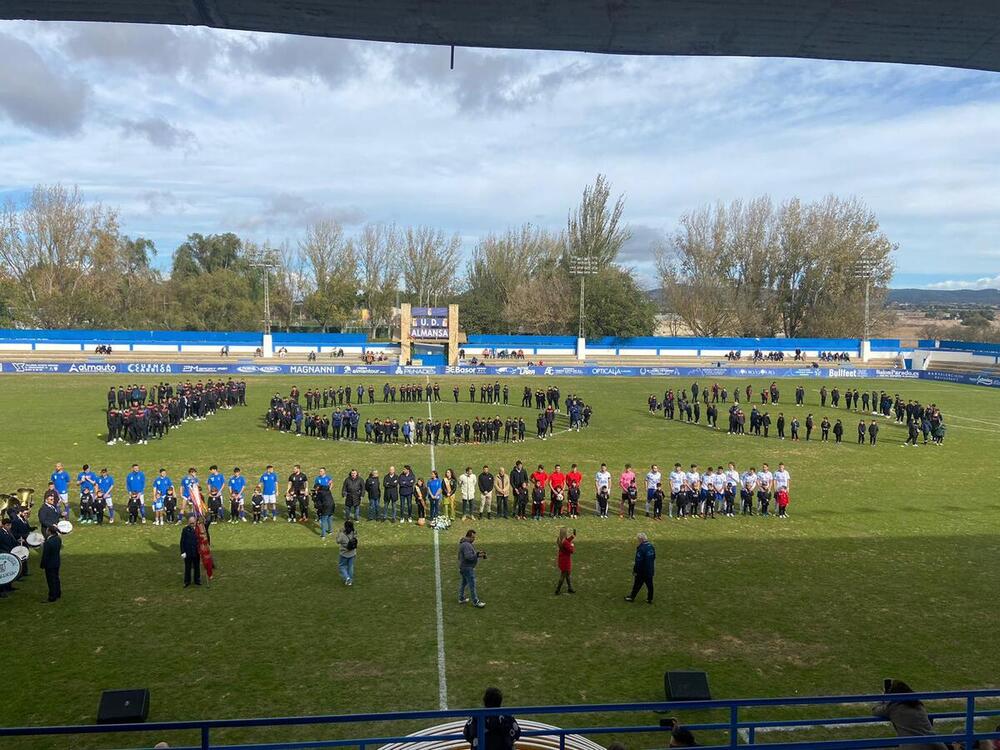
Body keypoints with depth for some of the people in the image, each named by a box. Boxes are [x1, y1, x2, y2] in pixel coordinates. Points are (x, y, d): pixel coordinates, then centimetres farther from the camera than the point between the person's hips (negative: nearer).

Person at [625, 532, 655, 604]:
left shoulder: (641, 549, -24)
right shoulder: (651, 547, 3)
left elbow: (638, 561, -21)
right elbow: (654, 557, 15)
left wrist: (635, 570, -12)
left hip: (642, 571, -7)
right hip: (650, 570, 7)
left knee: (637, 585, 7)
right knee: (649, 584, 13)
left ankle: (632, 597, 20)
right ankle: (650, 599, 19)